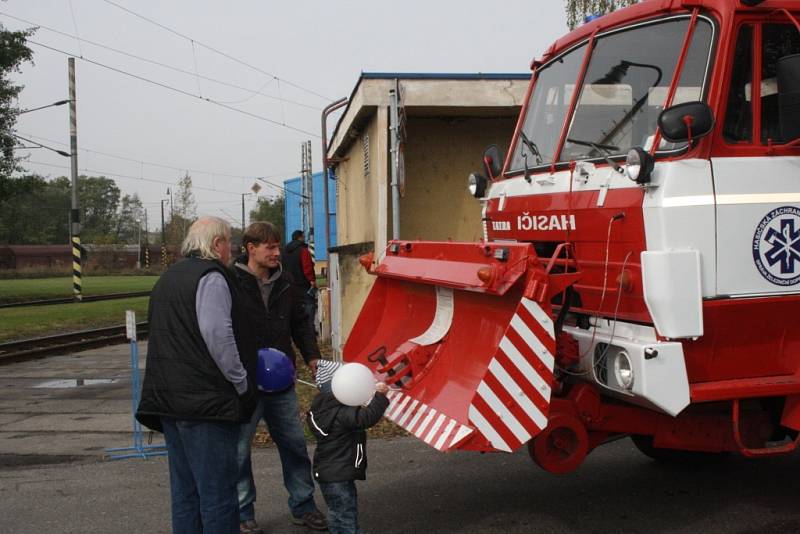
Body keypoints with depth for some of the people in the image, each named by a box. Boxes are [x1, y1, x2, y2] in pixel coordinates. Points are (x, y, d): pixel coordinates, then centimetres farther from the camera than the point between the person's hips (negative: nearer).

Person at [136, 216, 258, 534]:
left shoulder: (168, 278, 20)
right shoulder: (211, 276, -10)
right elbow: (218, 335, -21)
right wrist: (241, 383, -12)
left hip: (168, 398, 9)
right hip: (207, 400, -9)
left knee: (184, 490, 15)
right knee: (217, 491, -3)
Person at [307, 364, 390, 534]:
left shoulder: (320, 409, 4)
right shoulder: (342, 413, -25)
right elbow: (367, 418, -37)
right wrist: (380, 395, -29)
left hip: (326, 473, 9)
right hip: (339, 477, -9)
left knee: (336, 517, 23)